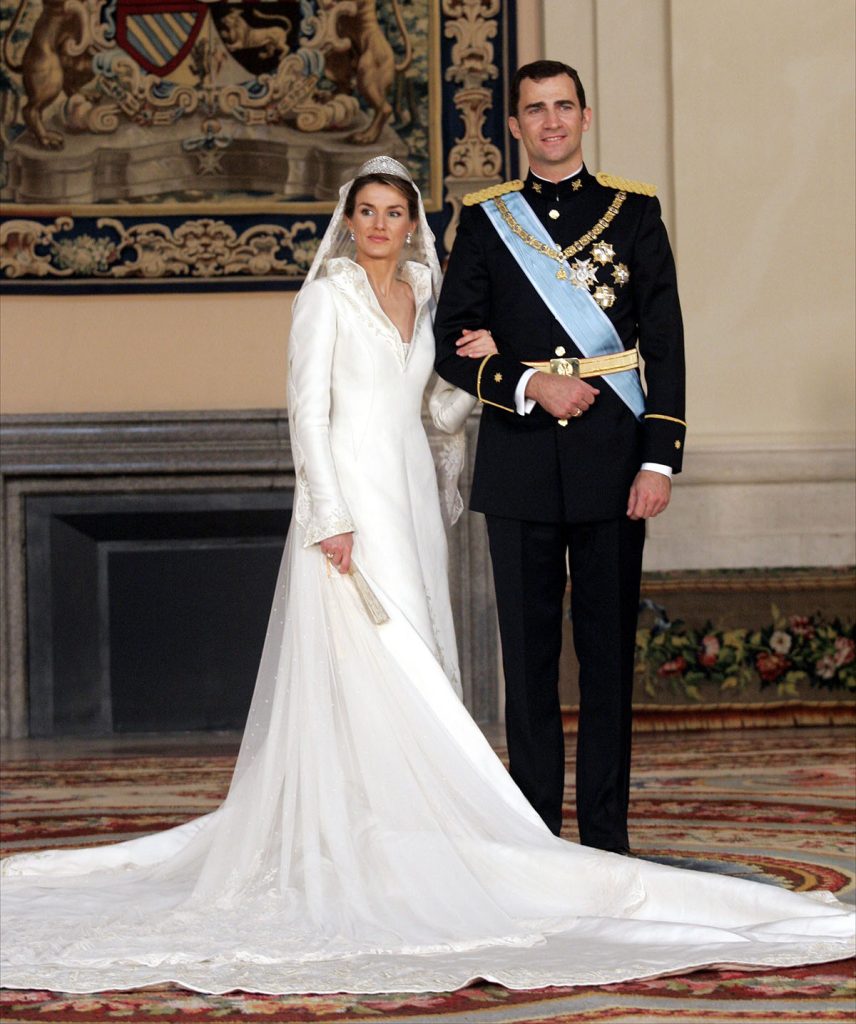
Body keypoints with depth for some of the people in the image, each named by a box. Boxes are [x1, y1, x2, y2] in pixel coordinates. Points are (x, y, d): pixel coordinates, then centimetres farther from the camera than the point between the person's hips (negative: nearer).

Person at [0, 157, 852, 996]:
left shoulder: (422, 298, 14)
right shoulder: (329, 295, -4)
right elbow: (308, 408, -10)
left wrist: (479, 365, 1)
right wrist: (330, 517, -18)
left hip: (410, 501, 7)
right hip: (351, 497, -7)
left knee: (414, 671, 6)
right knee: (365, 669, -11)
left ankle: (402, 828, 13)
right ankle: (367, 837, -10)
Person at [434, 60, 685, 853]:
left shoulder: (633, 211, 6)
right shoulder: (485, 219, 8)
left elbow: (665, 344, 2)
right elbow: (451, 342, 5)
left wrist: (660, 460, -6)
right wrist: (529, 385, -11)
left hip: (611, 461, -1)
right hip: (520, 464, 1)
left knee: (609, 651, 3)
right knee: (528, 654, 4)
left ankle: (605, 834, 10)